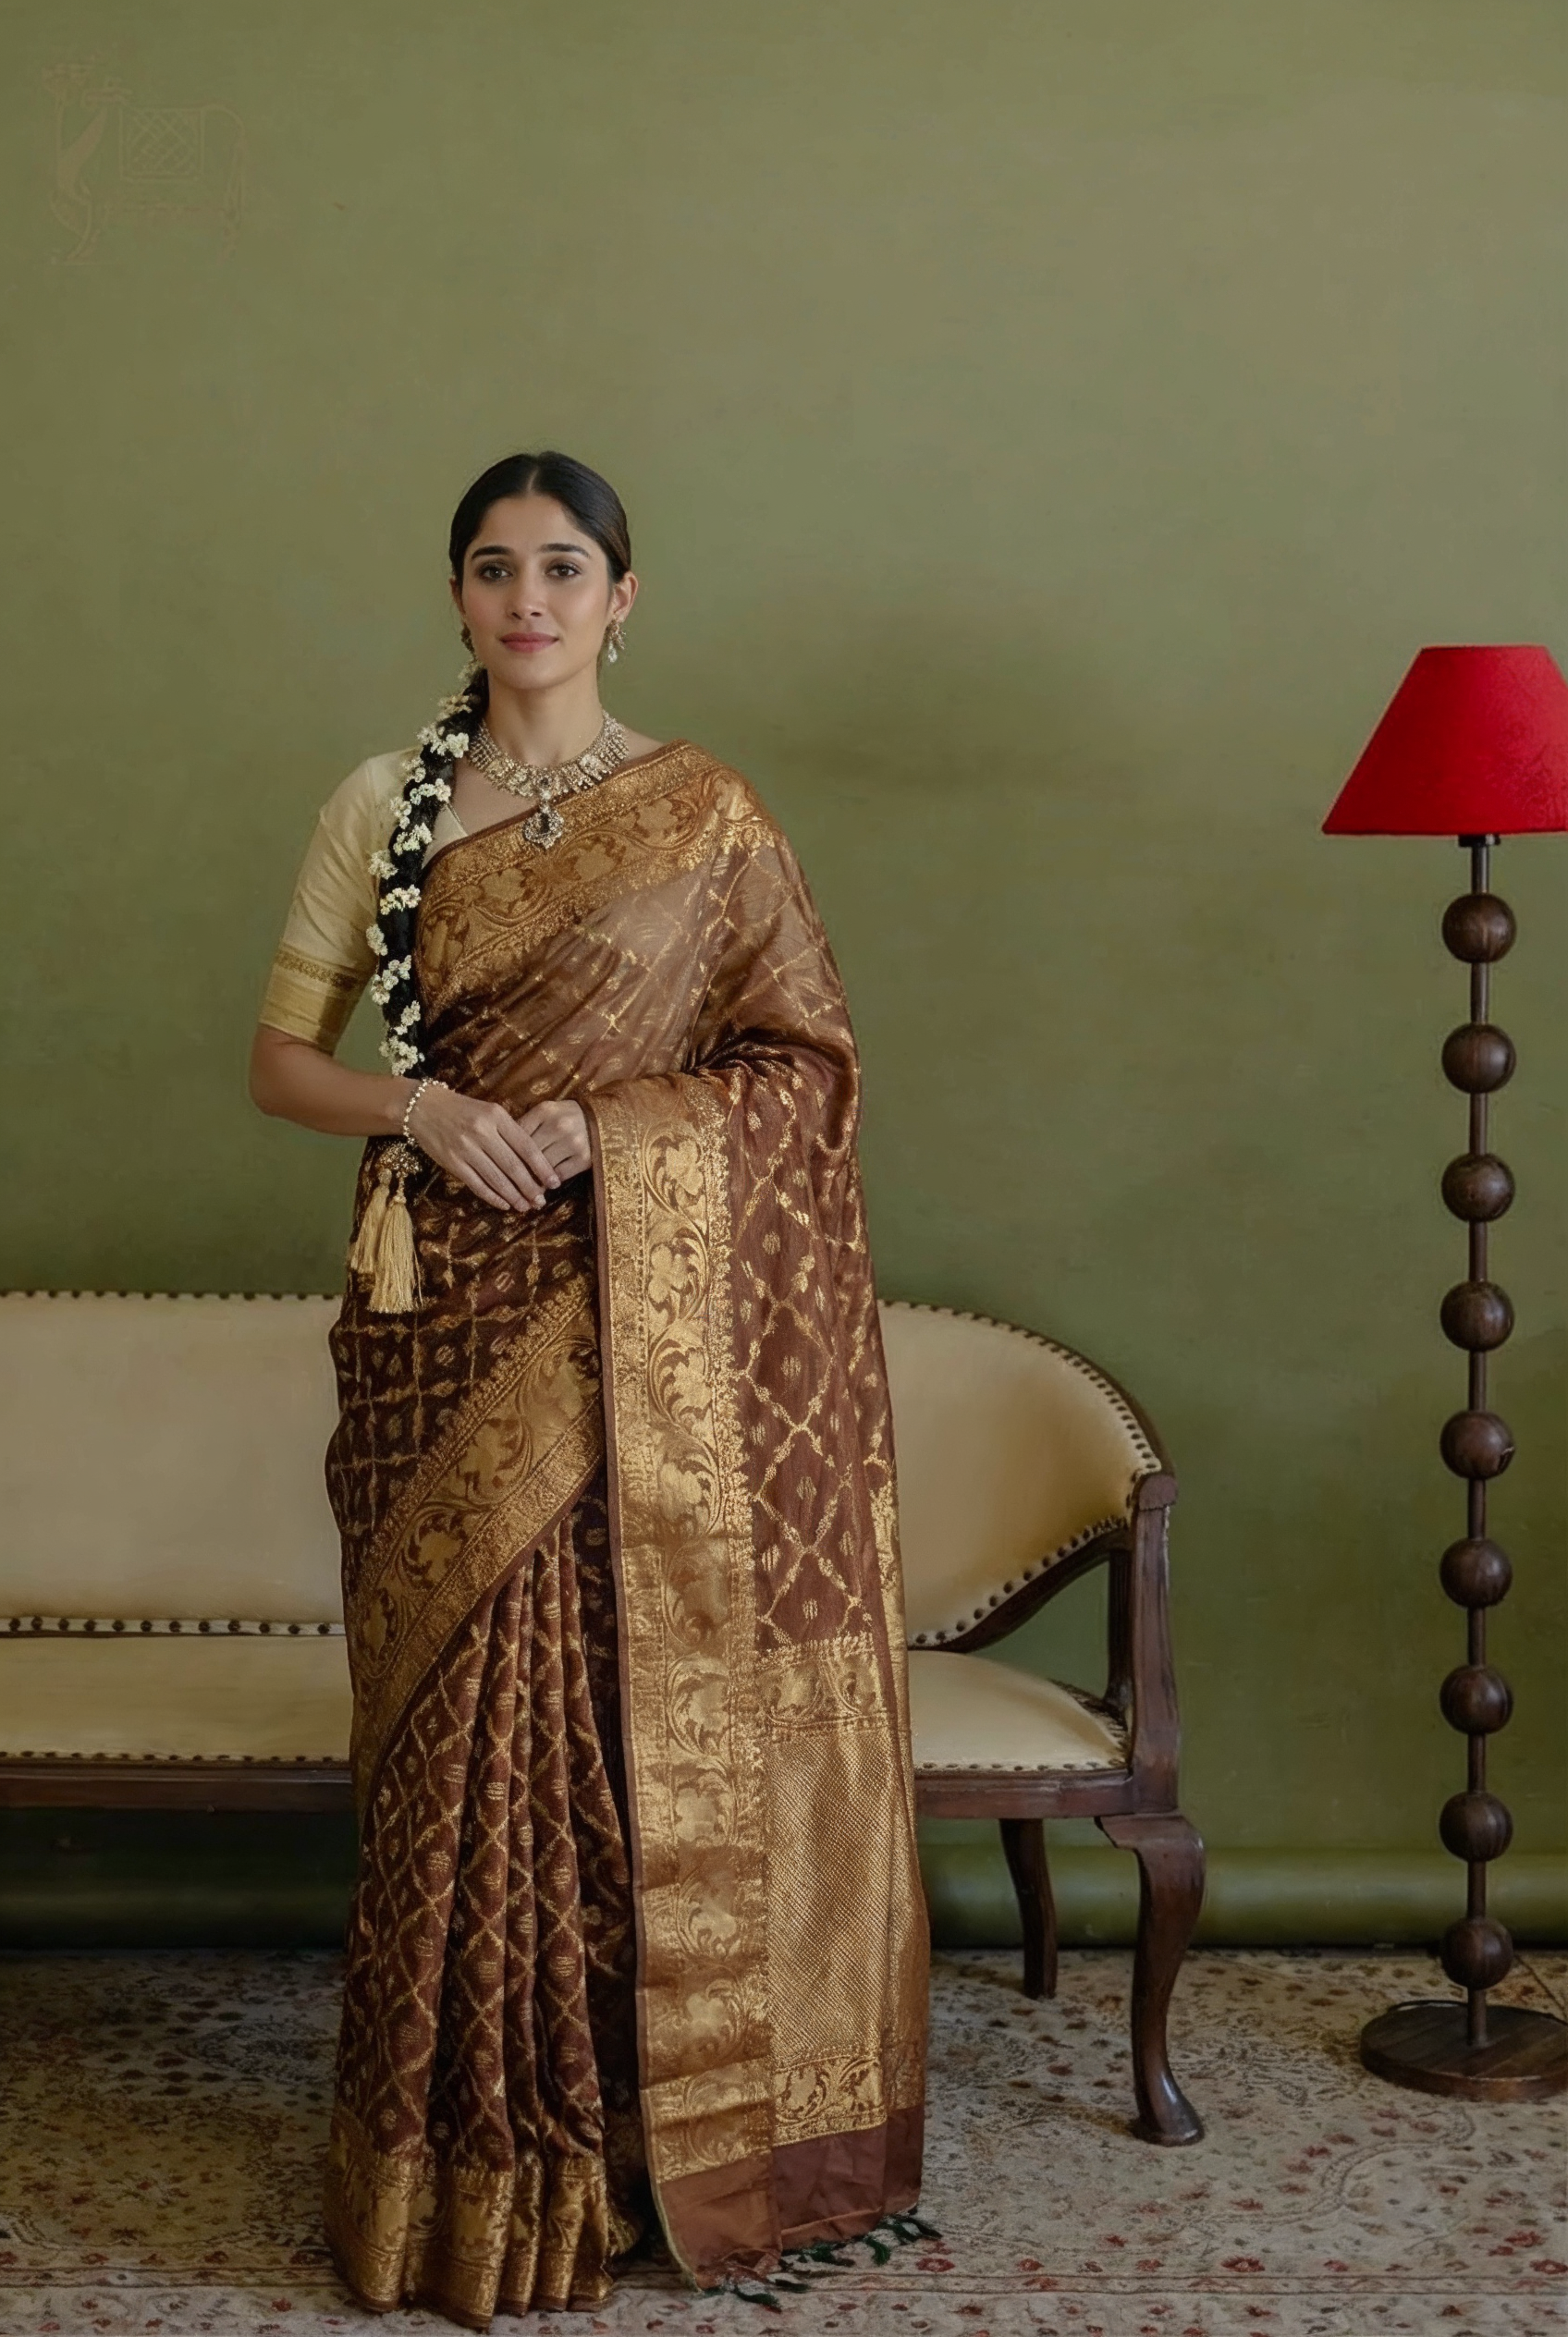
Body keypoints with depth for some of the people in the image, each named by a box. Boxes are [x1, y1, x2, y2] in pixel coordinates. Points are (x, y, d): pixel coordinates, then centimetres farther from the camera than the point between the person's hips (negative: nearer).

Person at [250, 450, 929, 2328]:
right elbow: (279, 1058, 7)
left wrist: (614, 1119, -13)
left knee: (653, 1700, 0)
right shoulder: (381, 803, 8)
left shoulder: (703, 814, 3)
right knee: (465, 1710, 1)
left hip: (651, 1320, -1)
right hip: (447, 1316, 1)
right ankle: (474, 2154, 13)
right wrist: (426, 1106, -12)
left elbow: (811, 1061, 2)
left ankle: (662, 2134, 15)